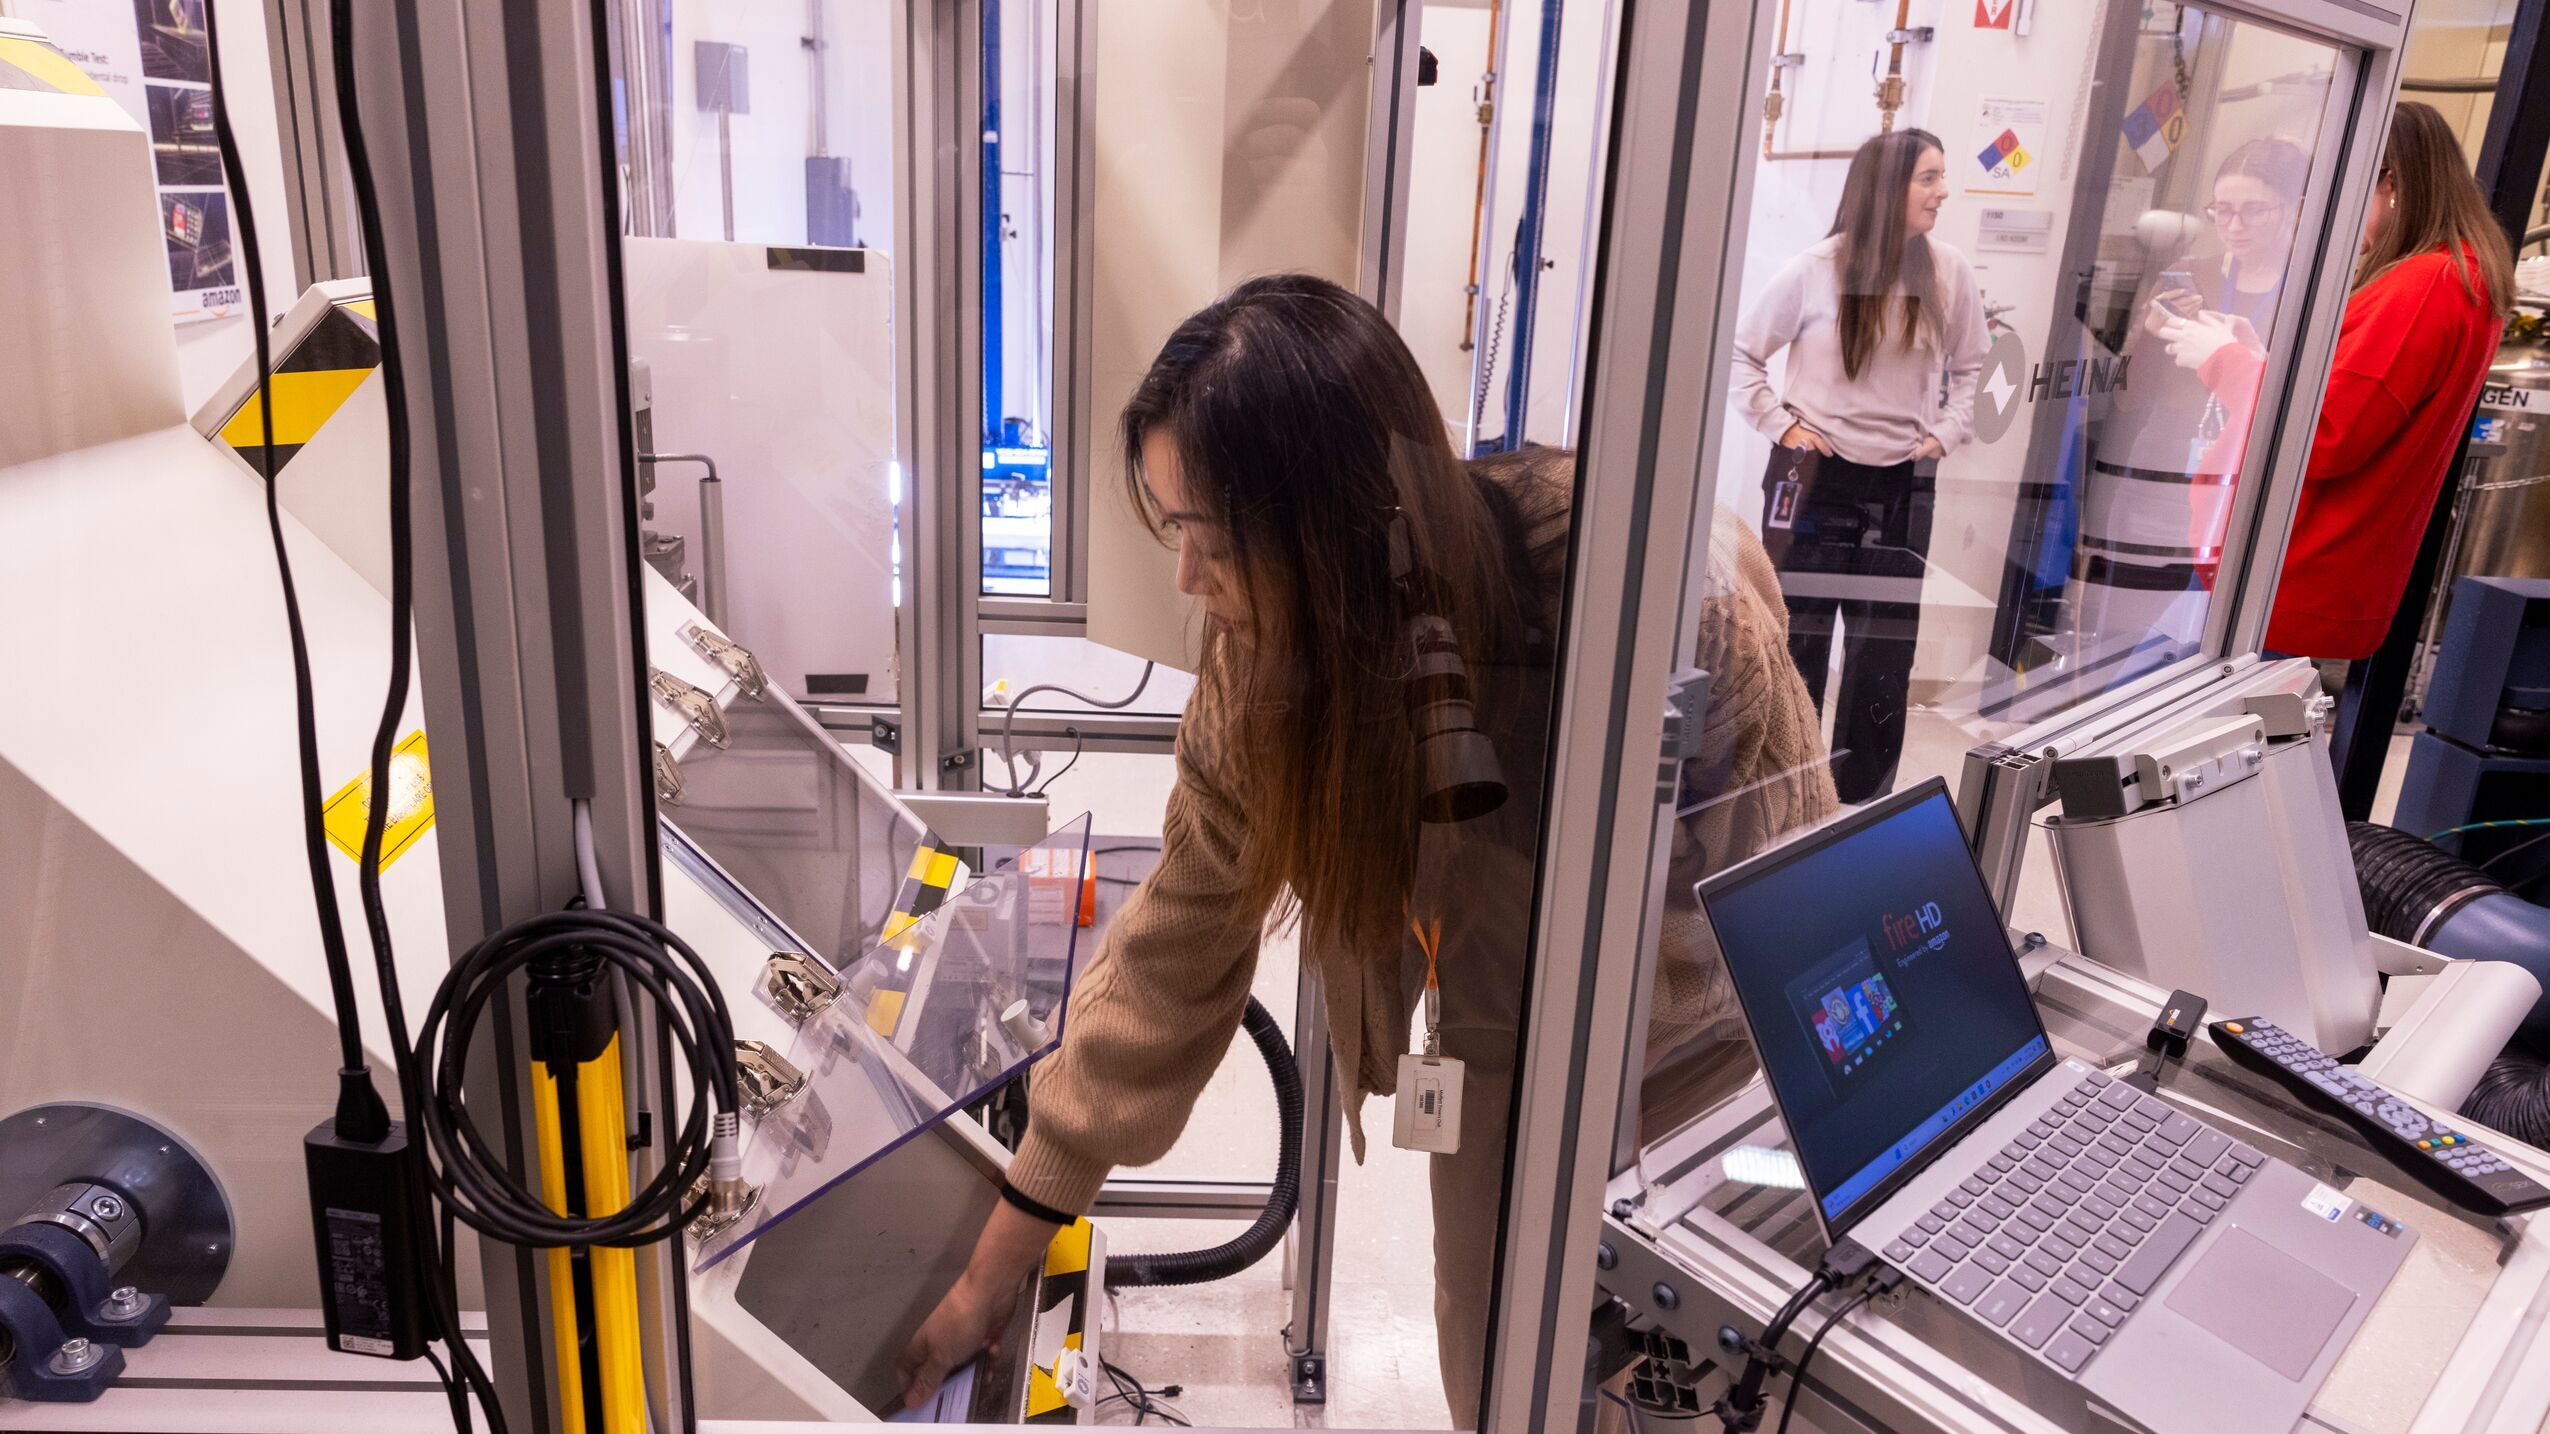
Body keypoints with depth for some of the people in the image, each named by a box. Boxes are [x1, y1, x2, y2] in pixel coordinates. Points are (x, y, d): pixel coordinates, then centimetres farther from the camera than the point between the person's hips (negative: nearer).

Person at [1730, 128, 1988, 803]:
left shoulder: (1951, 274, 1)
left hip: (1903, 484, 3)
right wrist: (1782, 425, -7)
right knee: (1798, 636, 6)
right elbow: (1742, 353, 0)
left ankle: (1861, 797, 17)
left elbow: (1970, 367, 14)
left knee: (1886, 647, 5)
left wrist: (1944, 434, 2)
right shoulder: (1816, 269, -8)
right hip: (1814, 475, -2)